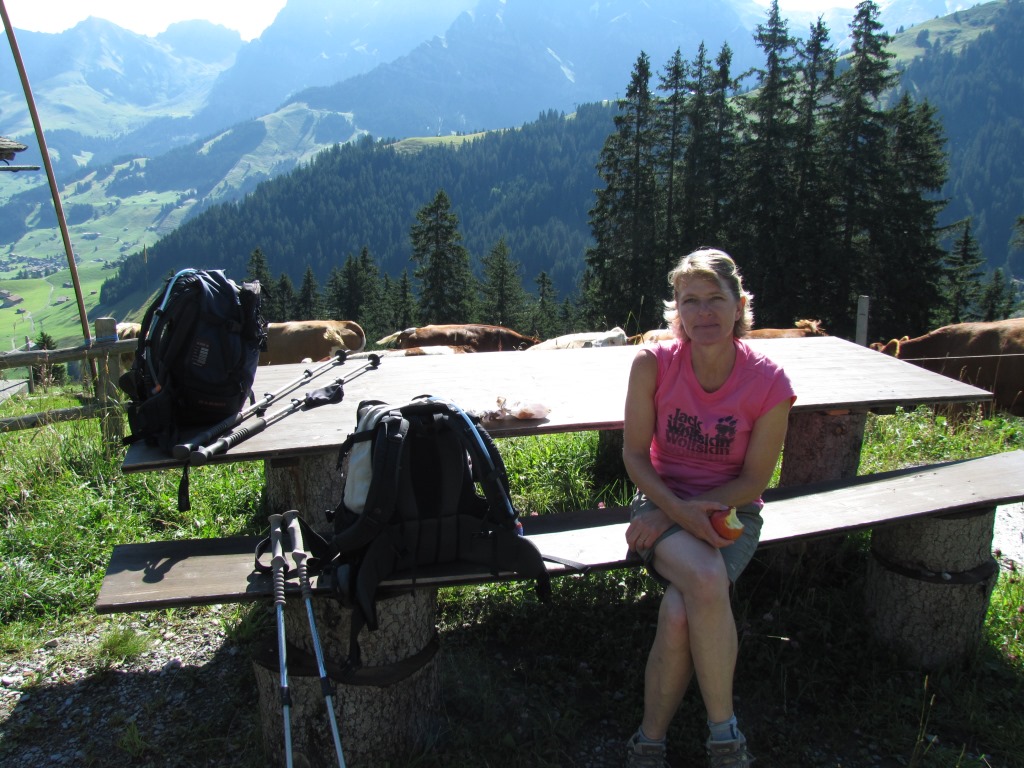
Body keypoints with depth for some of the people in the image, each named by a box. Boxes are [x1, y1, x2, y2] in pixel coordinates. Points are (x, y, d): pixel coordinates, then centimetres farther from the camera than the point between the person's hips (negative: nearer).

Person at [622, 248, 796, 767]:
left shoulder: (769, 384, -14)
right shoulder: (653, 364, -12)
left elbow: (753, 481, -8)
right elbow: (634, 454, -4)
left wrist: (672, 515, -16)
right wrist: (677, 509, -22)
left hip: (730, 510, 0)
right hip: (663, 501, 0)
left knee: (679, 613, -29)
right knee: (705, 579, -32)